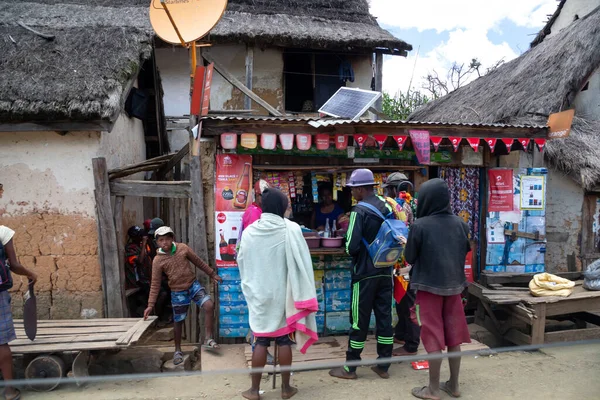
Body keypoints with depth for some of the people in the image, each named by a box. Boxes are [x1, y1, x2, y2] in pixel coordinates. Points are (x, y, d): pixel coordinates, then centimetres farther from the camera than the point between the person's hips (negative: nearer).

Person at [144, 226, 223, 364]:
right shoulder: (158, 260, -10)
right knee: (178, 321, 10)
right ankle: (178, 351, 31)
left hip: (193, 285, 1)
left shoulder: (183, 248, -6)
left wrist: (212, 273, 10)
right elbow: (155, 284, -5)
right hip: (178, 292, -1)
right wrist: (151, 304, -10)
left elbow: (198, 261, 6)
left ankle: (208, 340, -6)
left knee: (209, 306, -19)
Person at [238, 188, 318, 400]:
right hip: (283, 294, -1)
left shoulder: (249, 231, -5)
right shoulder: (291, 229, -12)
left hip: (259, 294, 2)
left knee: (260, 341, 11)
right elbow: (301, 263, -10)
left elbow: (241, 262, 6)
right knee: (284, 341, 10)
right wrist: (301, 295, -2)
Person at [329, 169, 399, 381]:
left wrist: (350, 248, 2)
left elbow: (352, 246, -19)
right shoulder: (387, 207, 5)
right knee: (385, 317, 11)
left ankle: (350, 368, 14)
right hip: (385, 271, 7)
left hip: (365, 272, -6)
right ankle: (383, 366, 21)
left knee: (359, 320, 2)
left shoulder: (359, 211, -15)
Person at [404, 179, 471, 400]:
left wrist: (416, 251, 11)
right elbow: (466, 251, 12)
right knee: (453, 336, 14)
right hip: (454, 285, 5)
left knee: (434, 338, 4)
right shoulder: (460, 223, -1)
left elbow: (410, 258, -8)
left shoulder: (420, 225, -16)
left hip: (429, 286, -5)